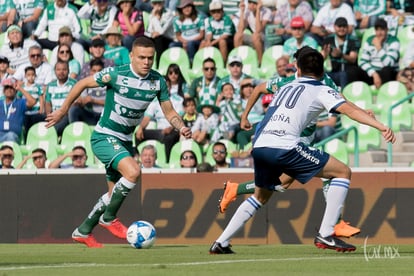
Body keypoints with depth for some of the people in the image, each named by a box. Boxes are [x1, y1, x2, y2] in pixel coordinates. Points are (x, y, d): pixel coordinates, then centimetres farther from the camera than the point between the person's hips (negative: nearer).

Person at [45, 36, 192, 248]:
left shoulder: (158, 82, -4)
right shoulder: (115, 74, -18)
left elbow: (170, 113, 3)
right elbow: (82, 84, -4)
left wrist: (181, 127, -18)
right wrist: (63, 110, 2)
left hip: (125, 141, 7)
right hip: (104, 137, -7)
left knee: (114, 193, 13)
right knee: (133, 171, -28)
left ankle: (83, 232, 29)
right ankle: (109, 218, -9)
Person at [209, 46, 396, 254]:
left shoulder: (285, 88, 26)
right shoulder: (321, 91, 8)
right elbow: (349, 109, -6)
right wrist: (381, 127, -14)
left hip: (259, 147, 7)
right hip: (284, 148, -7)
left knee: (261, 196, 31)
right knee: (343, 172, 2)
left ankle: (221, 243, 27)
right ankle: (325, 235, -7)